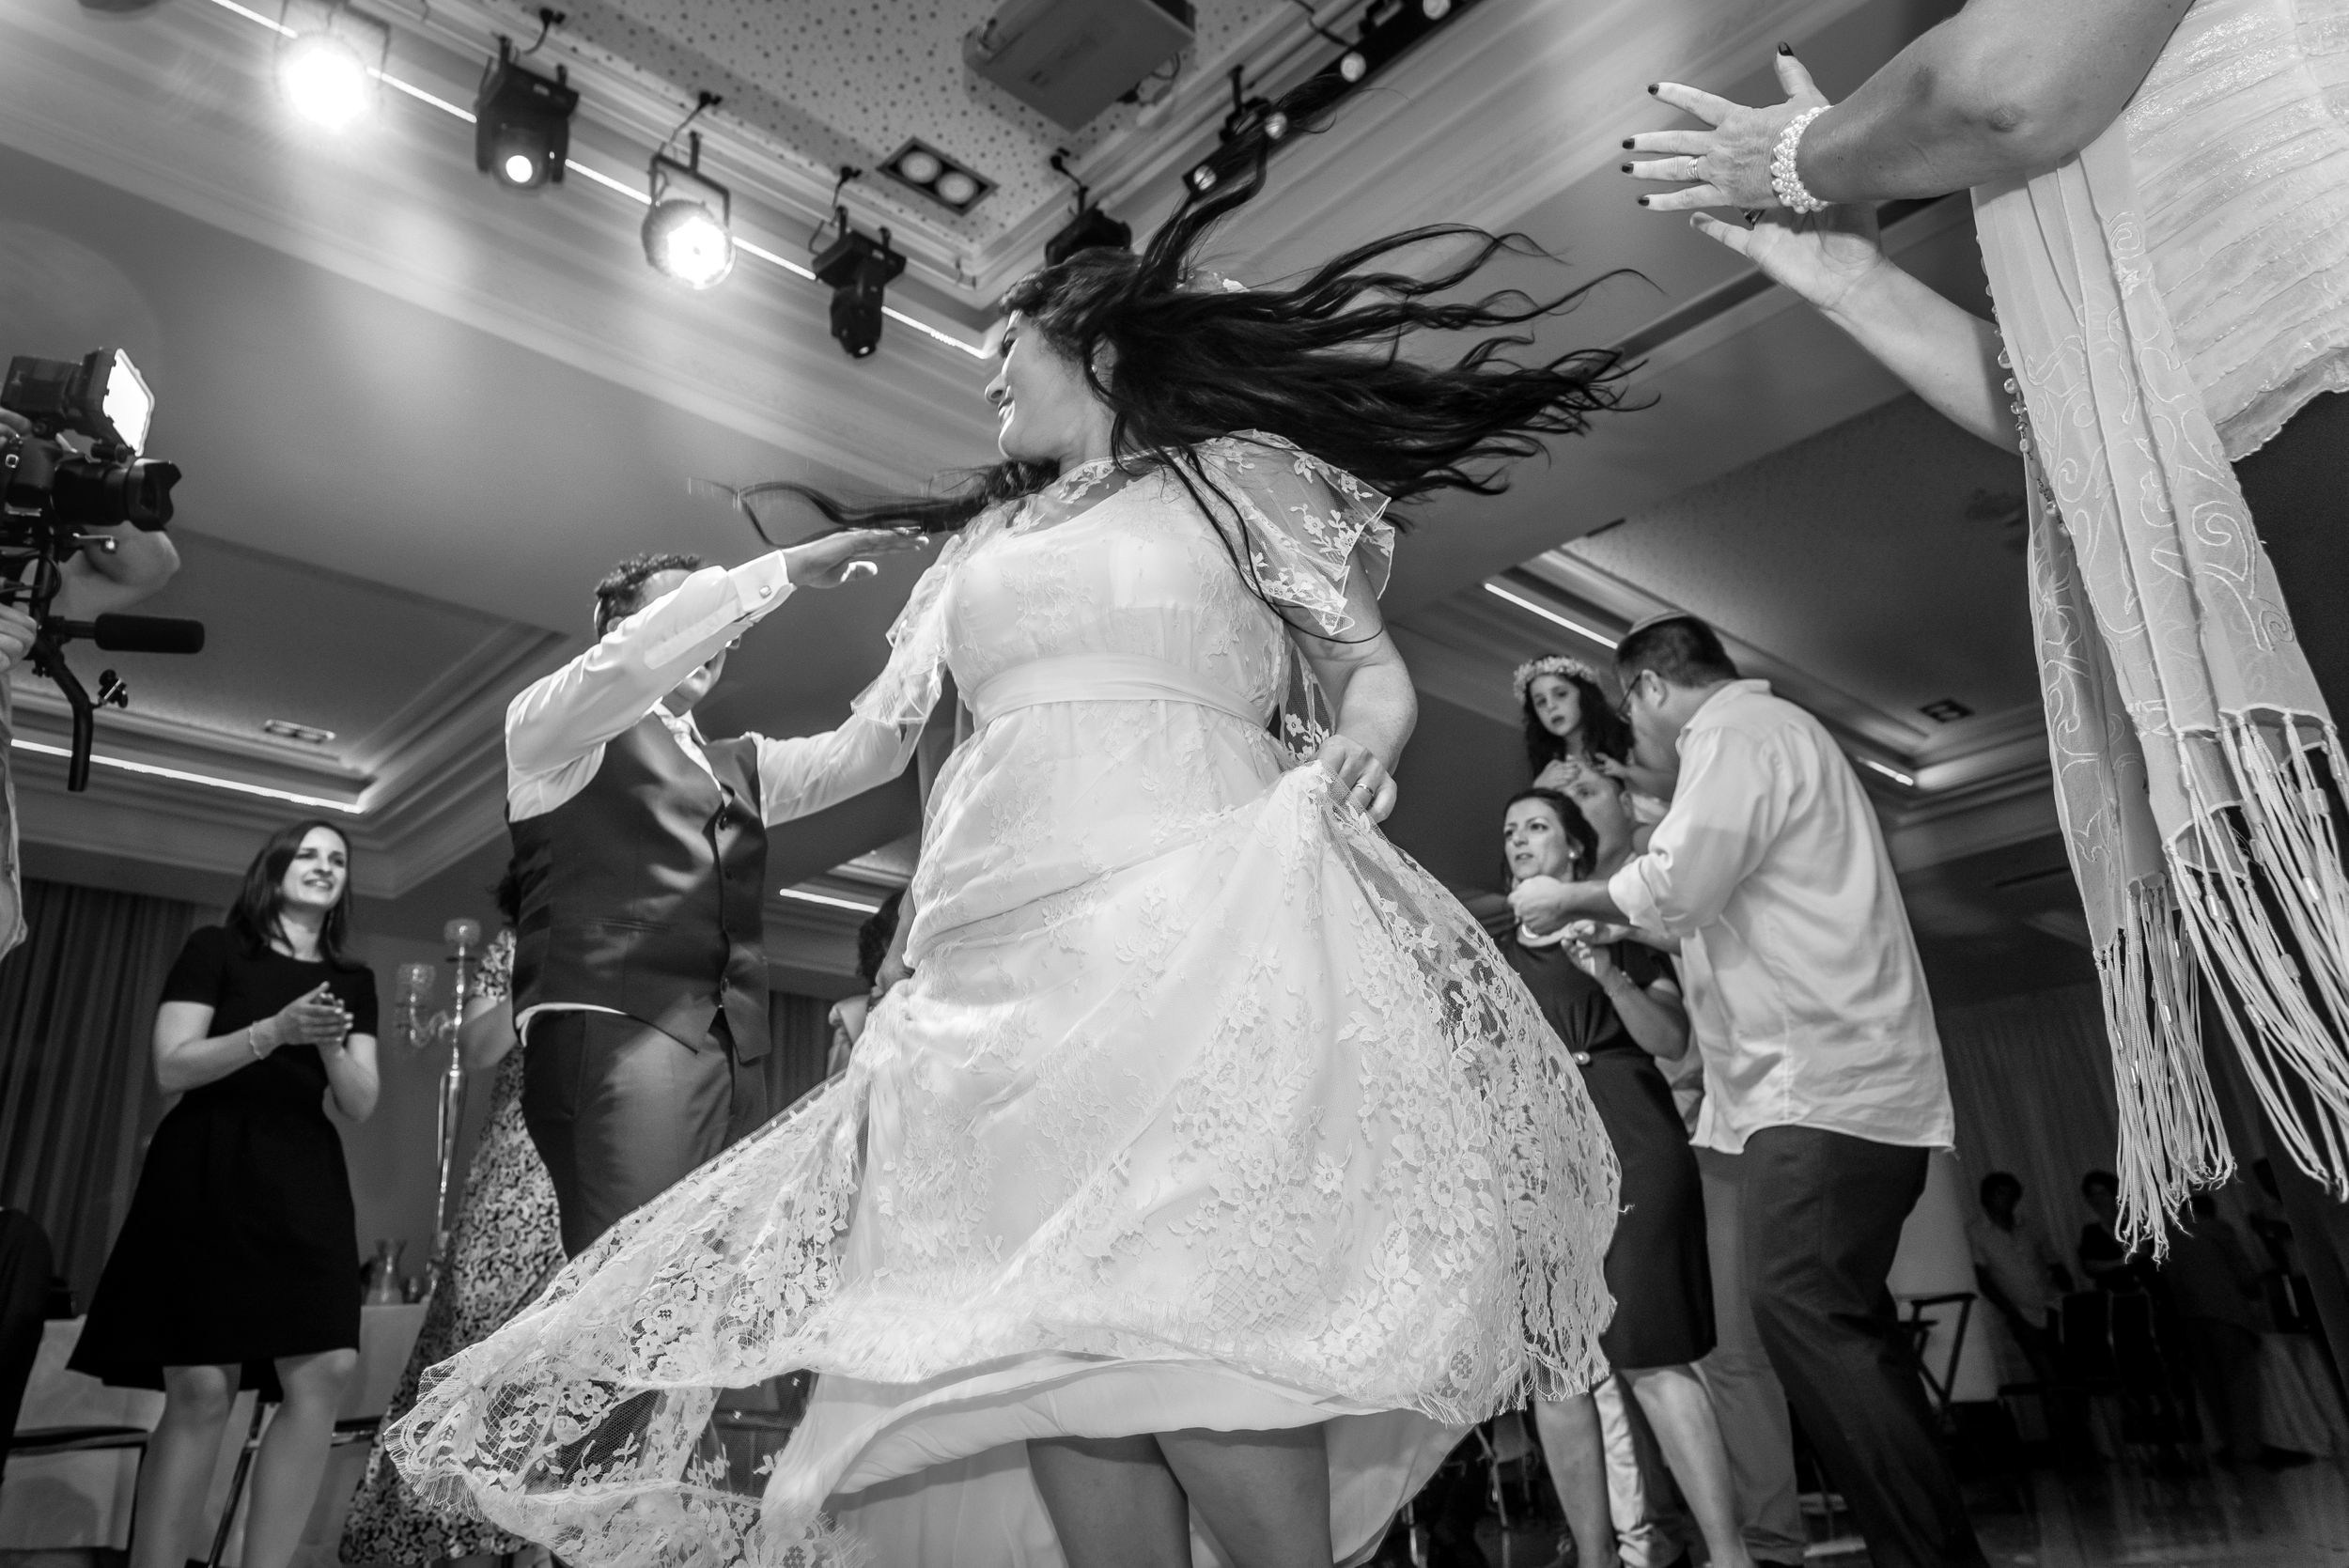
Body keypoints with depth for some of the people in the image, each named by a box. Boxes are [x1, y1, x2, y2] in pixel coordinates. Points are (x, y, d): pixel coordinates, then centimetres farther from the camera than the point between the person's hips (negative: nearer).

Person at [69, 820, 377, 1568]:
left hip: (303, 1177, 4)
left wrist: (331, 1045, -10)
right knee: (201, 1389, -11)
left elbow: (361, 1105, 10)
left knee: (324, 1371, -13)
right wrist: (274, 1031, -17)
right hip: (207, 1173, -3)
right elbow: (171, 1069, -4)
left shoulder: (352, 980, 16)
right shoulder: (215, 949, 6)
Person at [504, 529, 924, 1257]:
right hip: (614, 1033, -6)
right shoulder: (548, 723, 12)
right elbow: (637, 654, -8)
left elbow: (865, 753, 17)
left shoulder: (740, 765, 28)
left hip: (734, 1054, 6)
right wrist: (790, 566, -7)